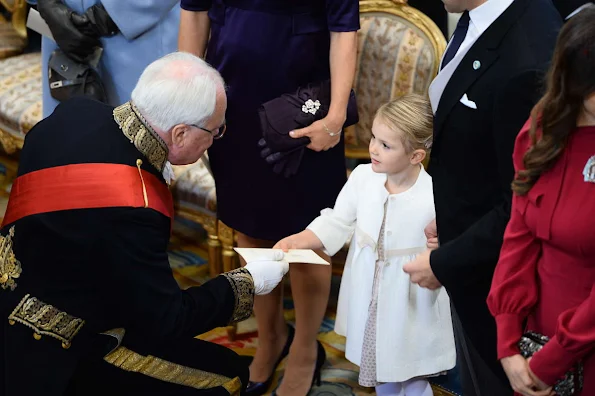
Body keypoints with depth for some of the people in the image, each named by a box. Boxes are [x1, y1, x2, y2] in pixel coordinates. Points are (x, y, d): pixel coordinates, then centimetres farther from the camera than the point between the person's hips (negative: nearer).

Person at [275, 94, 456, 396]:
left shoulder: (433, 199, -24)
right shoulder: (362, 177, -10)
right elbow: (337, 223, -1)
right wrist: (296, 241, -11)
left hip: (410, 307, -5)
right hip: (368, 300, 5)